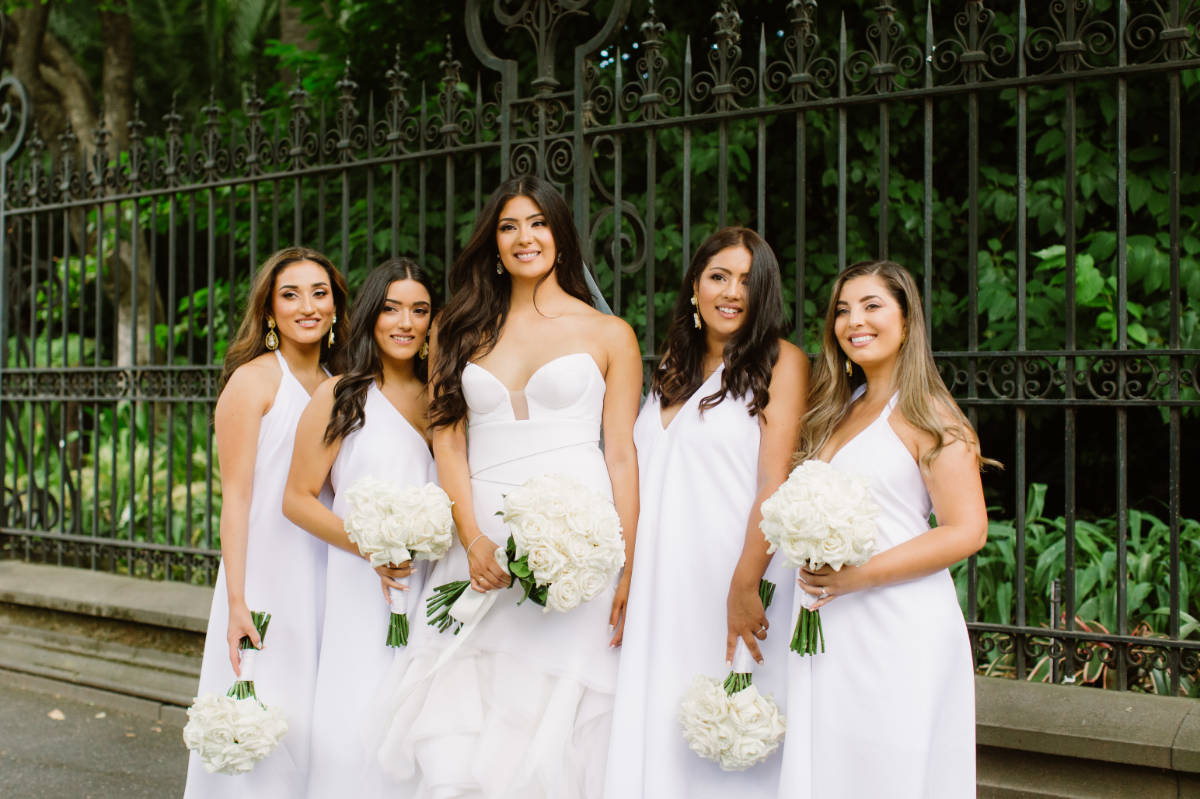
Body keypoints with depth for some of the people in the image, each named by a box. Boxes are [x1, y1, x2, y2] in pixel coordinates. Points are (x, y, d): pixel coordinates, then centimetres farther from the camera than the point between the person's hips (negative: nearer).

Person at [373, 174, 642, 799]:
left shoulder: (609, 335, 9)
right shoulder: (461, 331, 16)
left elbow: (621, 455, 4)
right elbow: (448, 440, 9)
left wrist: (627, 572, -5)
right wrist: (473, 539, -6)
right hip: (484, 544, 2)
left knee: (548, 742, -5)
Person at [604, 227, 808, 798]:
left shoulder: (782, 361, -3)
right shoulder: (675, 362, 16)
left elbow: (775, 483, -11)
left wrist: (745, 588, -18)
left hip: (731, 574, -6)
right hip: (660, 576, 6)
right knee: (655, 730, 8)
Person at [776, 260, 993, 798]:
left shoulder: (927, 415, -6)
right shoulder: (840, 410, 16)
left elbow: (967, 531, -14)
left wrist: (858, 575, -18)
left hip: (901, 628, -7)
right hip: (830, 628, 7)